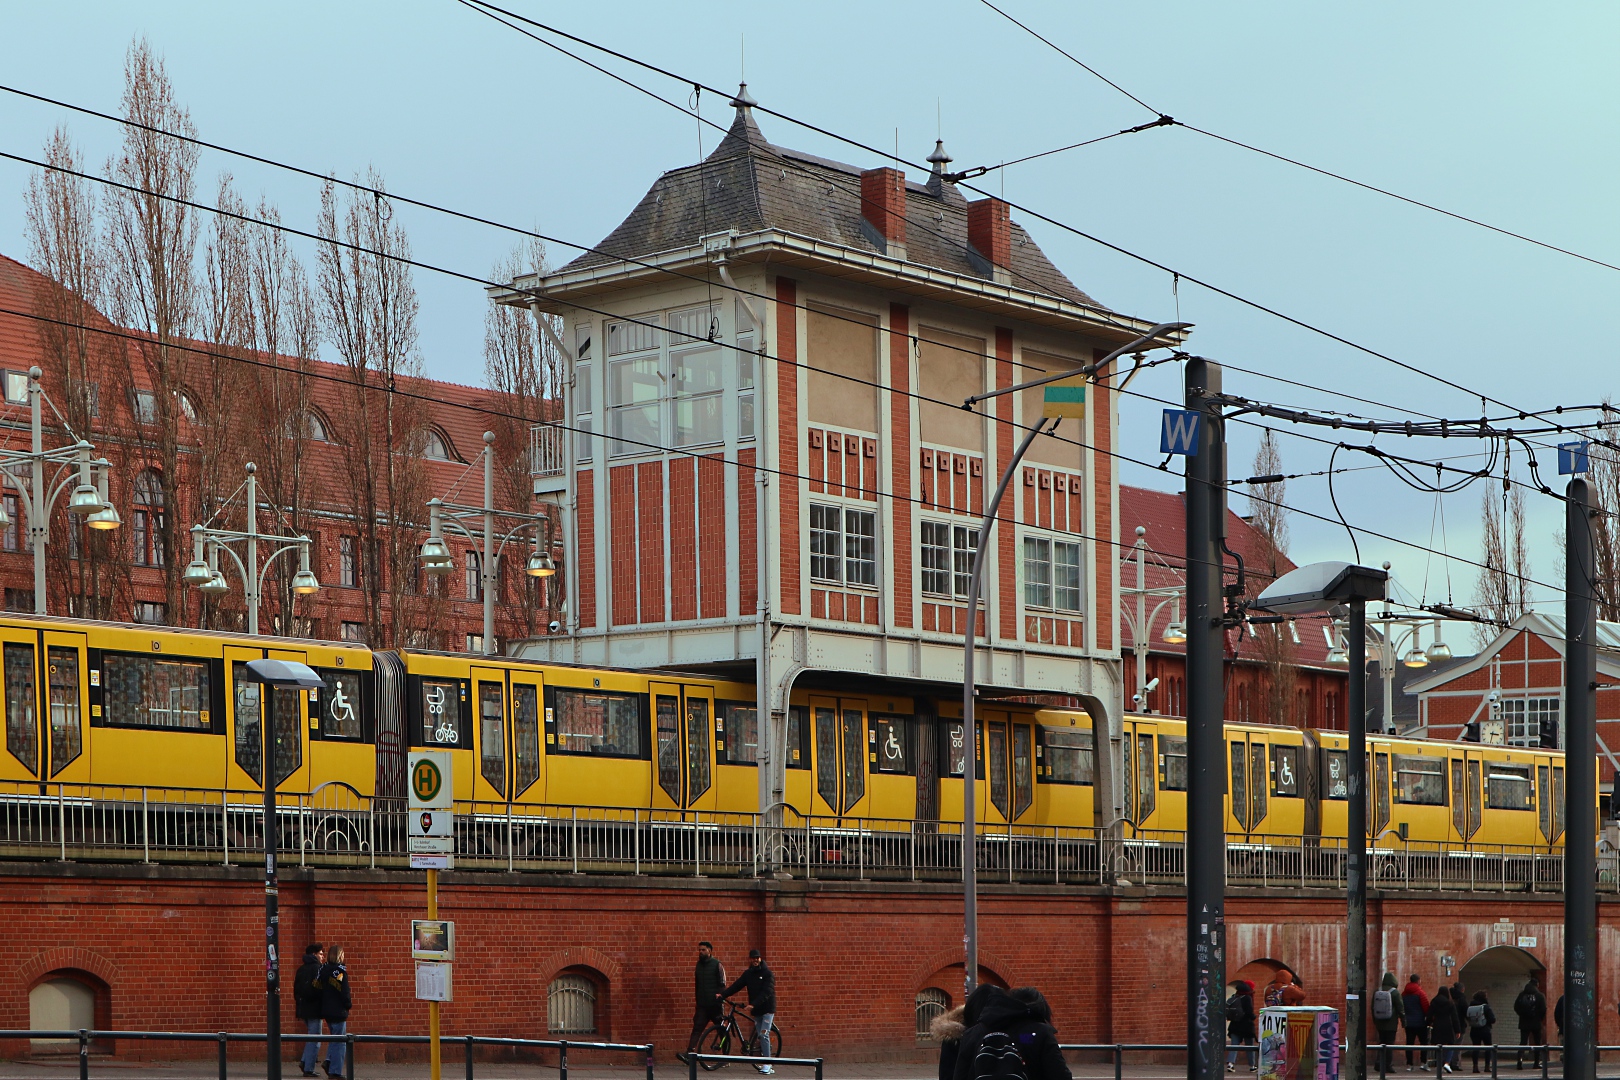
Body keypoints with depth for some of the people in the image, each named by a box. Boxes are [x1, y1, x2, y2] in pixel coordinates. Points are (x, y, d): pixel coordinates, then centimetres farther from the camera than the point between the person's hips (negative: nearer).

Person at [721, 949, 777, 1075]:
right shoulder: (748, 974, 8)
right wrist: (722, 994, -11)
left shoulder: (767, 973, -9)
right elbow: (736, 986, 2)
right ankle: (767, 1065, 9)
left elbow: (766, 992, -19)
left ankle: (767, 1064, -15)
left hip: (767, 1008, -6)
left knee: (764, 1034, -15)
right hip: (756, 1010, 6)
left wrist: (754, 1004, -29)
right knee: (760, 1036, 5)